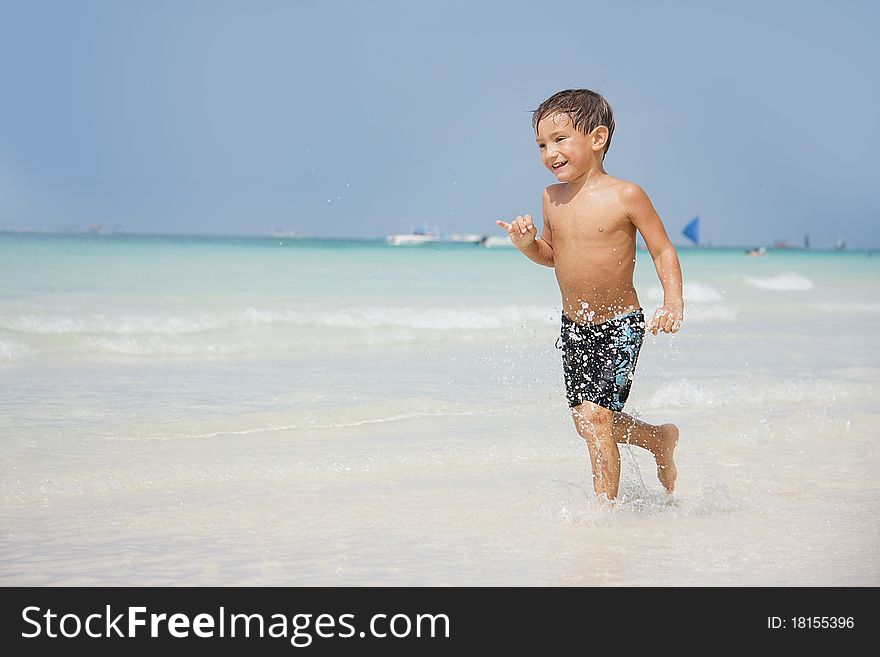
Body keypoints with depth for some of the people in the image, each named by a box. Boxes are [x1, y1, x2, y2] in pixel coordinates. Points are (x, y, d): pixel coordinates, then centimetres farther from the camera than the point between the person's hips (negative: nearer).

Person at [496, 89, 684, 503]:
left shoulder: (625, 196, -15)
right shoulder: (552, 198, 1)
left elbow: (663, 252, -9)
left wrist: (674, 304, -22)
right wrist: (527, 244, -7)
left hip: (620, 327, -7)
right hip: (574, 327, 7)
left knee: (594, 415, -16)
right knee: (585, 419, 15)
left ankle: (606, 505, -5)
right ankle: (661, 439, 41)